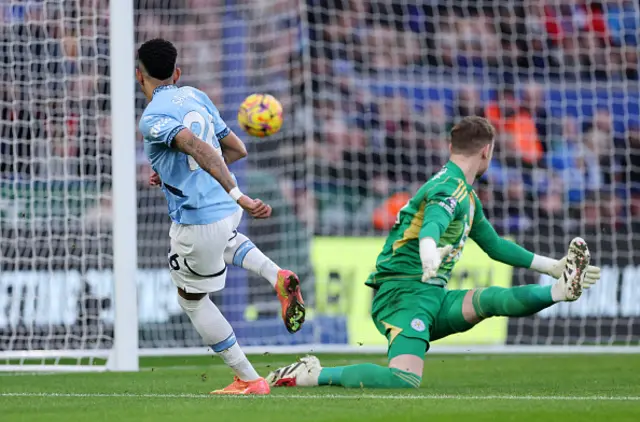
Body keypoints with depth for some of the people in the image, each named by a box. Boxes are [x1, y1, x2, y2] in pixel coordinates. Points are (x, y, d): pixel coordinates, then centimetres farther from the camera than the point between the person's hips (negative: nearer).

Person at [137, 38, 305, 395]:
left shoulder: (153, 118, -14)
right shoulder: (195, 96, 9)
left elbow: (200, 149, -30)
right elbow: (237, 150, 16)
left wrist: (238, 196, -36)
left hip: (197, 221, -8)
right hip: (227, 209, 8)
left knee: (192, 300, 15)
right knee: (221, 238, 43)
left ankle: (249, 380, 16)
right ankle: (277, 276, 15)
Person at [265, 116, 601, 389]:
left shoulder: (466, 195, 21)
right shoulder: (450, 187, -11)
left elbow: (495, 245, 33)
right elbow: (431, 224, -33)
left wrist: (552, 266, 32)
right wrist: (429, 255, -57)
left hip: (433, 297, 9)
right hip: (403, 292, -9)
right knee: (405, 380, -28)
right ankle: (308, 376, -18)